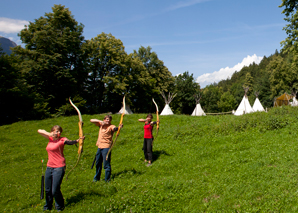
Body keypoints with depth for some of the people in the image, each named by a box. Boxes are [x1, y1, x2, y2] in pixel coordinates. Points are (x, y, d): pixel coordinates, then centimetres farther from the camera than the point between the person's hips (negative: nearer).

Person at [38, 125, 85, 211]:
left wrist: (78, 140, -50)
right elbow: (39, 131, 11)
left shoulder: (62, 140, -9)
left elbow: (70, 142, -29)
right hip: (49, 167, 6)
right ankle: (48, 206, 40)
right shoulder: (50, 138, 8)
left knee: (55, 191, -5)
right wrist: (49, 133, -8)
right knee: (47, 189, 16)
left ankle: (60, 207, 21)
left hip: (59, 168, -6)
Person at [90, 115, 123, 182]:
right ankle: (97, 177, 34)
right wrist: (100, 121, -1)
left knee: (106, 164, -7)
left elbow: (115, 128, -29)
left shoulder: (111, 126, -7)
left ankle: (107, 179, 4)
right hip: (99, 146, 7)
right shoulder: (101, 124, 11)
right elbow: (91, 120, 14)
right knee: (98, 163, 18)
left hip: (106, 147, -7)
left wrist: (119, 127, -52)